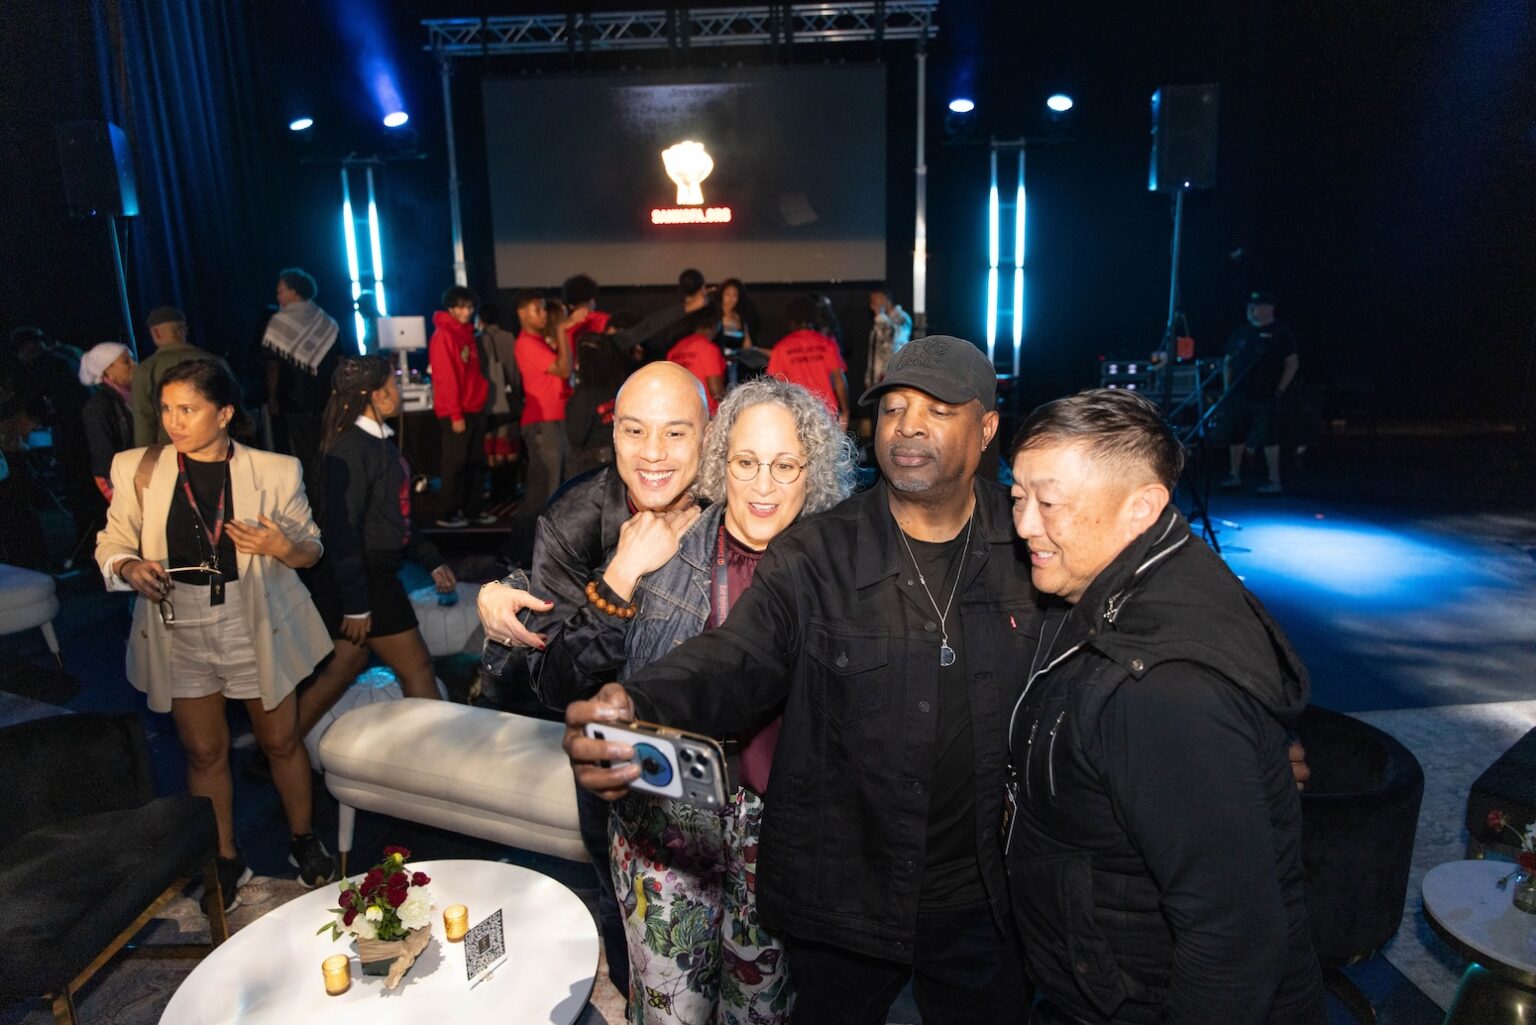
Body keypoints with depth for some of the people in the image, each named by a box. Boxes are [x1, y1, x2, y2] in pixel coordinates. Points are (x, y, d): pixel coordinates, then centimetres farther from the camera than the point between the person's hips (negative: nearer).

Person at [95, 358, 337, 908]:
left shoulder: (275, 471, -8)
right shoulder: (138, 469, -3)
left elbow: (312, 549, -1)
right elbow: (111, 543, 3)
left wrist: (281, 546, -23)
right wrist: (129, 566, -19)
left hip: (257, 630, -1)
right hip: (180, 634, 1)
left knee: (281, 741, 12)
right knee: (204, 751, 13)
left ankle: (304, 841, 35)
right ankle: (226, 860, 33)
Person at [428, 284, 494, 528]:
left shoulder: (467, 332, 14)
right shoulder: (443, 335, -13)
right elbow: (446, 377, -17)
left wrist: (480, 403, 13)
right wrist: (455, 414, -18)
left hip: (474, 409, 8)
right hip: (456, 413, -8)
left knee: (475, 463, 12)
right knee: (455, 464, -2)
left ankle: (472, 510, 20)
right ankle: (446, 514, 7)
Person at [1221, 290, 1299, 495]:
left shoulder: (1280, 333, -2)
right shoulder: (1241, 331, 12)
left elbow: (1292, 363, -4)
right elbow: (1228, 361, 17)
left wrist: (1280, 390, -10)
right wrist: (1227, 388, 8)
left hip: (1264, 397, -5)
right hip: (1238, 395, 5)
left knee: (1267, 437, -5)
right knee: (1236, 435, 10)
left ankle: (1275, 481, 0)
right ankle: (1235, 476, 23)